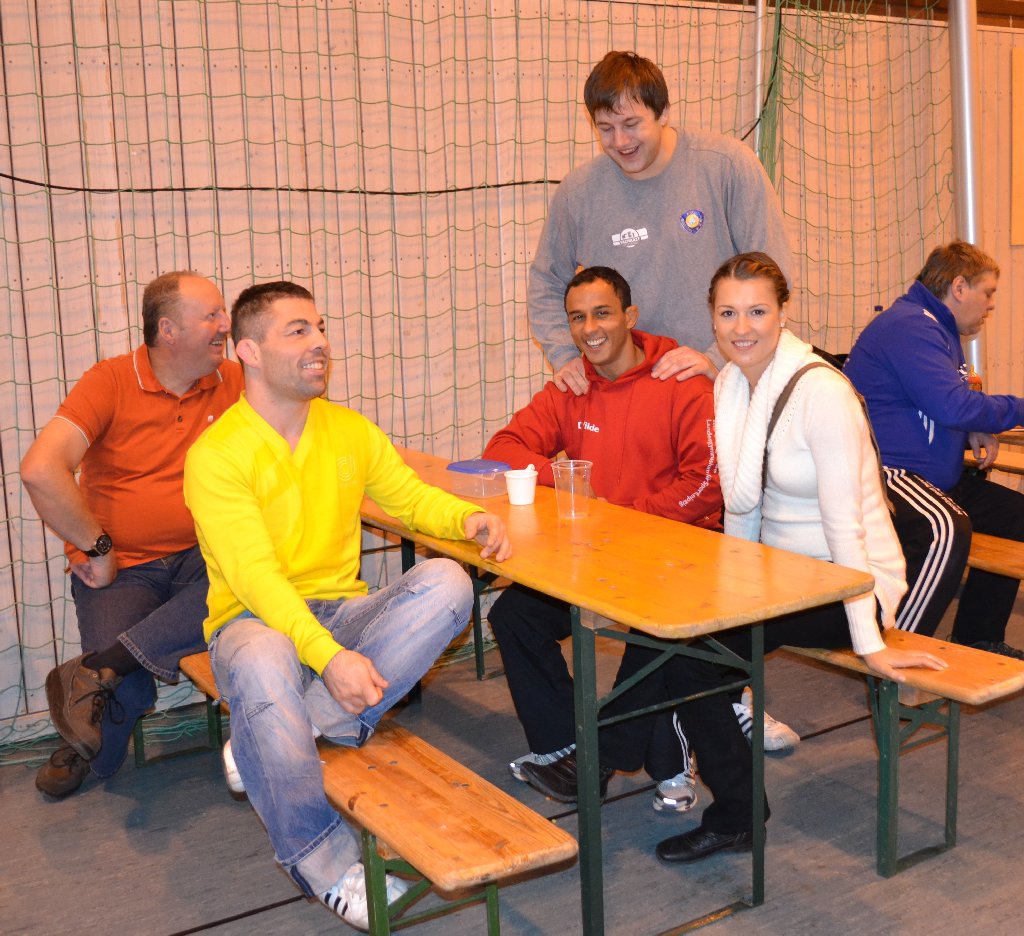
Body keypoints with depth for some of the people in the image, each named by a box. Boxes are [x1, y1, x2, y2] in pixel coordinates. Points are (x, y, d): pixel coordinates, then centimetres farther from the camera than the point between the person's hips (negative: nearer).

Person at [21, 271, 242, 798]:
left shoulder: (233, 384, 5)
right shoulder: (111, 383, -6)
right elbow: (40, 470, -17)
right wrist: (96, 547, -13)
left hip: (200, 556, 3)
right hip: (119, 569, -3)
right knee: (127, 692, -25)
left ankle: (99, 666, -24)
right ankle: (85, 752, 14)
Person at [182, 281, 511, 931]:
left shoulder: (350, 431, 8)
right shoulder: (217, 455, -11)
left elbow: (412, 497, 16)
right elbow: (256, 576, -20)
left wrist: (468, 518, -9)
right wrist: (330, 657, -34)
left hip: (343, 609, 5)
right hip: (256, 618, -5)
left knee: (446, 583, -22)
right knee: (263, 668, -40)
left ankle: (273, 737, -23)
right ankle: (324, 861, -20)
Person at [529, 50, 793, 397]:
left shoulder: (729, 165, -4)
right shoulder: (578, 191, 4)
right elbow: (546, 285, 17)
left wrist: (718, 359, -11)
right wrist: (565, 355, 1)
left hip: (726, 379, -2)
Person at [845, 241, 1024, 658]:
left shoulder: (939, 329, 20)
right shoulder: (911, 326, -16)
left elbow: (947, 403, 30)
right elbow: (952, 405, -25)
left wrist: (976, 432, 7)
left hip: (934, 478, 12)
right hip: (882, 473, -12)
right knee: (946, 528, -36)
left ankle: (977, 639, 22)